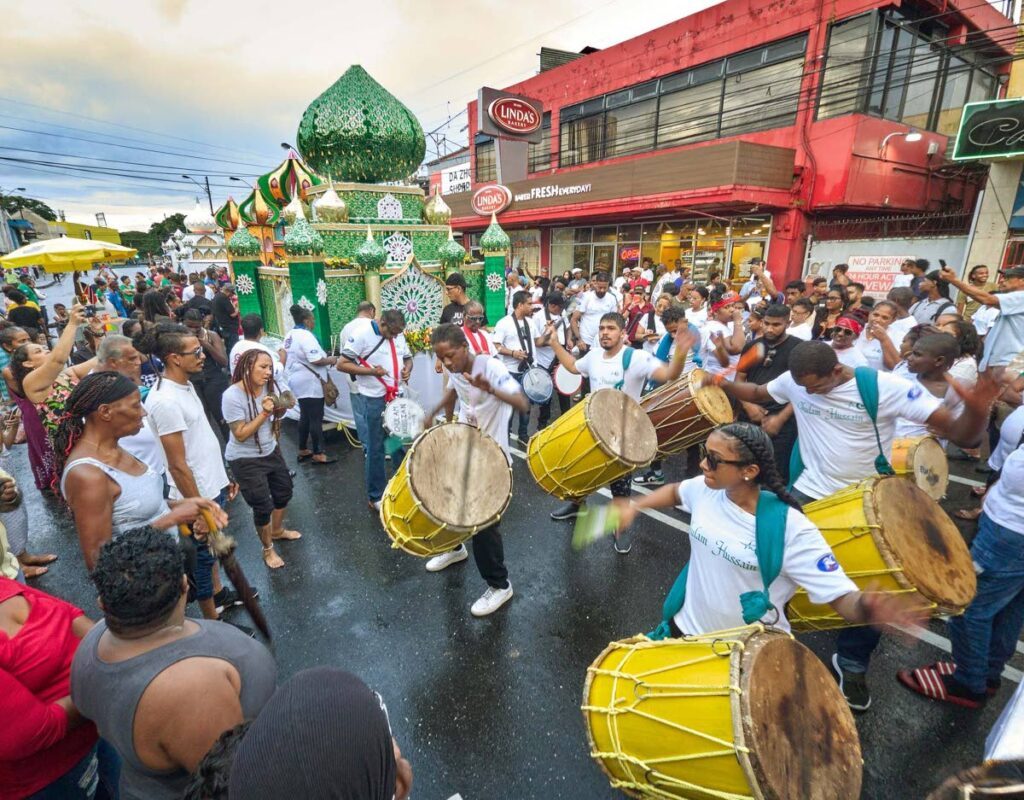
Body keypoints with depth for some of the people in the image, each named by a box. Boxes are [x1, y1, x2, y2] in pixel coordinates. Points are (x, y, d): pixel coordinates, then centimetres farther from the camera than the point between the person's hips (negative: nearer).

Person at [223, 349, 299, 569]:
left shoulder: (269, 385, -9)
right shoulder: (232, 396, -25)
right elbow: (240, 435, -23)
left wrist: (282, 407, -15)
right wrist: (264, 413, -31)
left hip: (271, 451, 7)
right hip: (245, 460, -7)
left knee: (284, 491, 21)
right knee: (262, 506, 3)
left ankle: (277, 530, 48)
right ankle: (268, 549, 27)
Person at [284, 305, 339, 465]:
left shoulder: (290, 335, 11)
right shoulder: (306, 336, -19)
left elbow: (296, 357, 16)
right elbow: (316, 360, -25)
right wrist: (330, 360, -9)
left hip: (298, 381, 10)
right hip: (310, 383, -10)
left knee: (305, 416, 17)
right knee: (316, 418, -3)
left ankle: (302, 451, 25)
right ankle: (318, 454, 3)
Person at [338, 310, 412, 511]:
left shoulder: (399, 336, 5)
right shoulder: (361, 335, -14)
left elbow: (408, 357, 19)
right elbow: (341, 364, -14)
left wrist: (407, 368, -4)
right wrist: (370, 371, -23)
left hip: (395, 397, 6)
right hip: (372, 401, -6)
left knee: (400, 443, 17)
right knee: (375, 449, 5)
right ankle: (375, 497, 20)